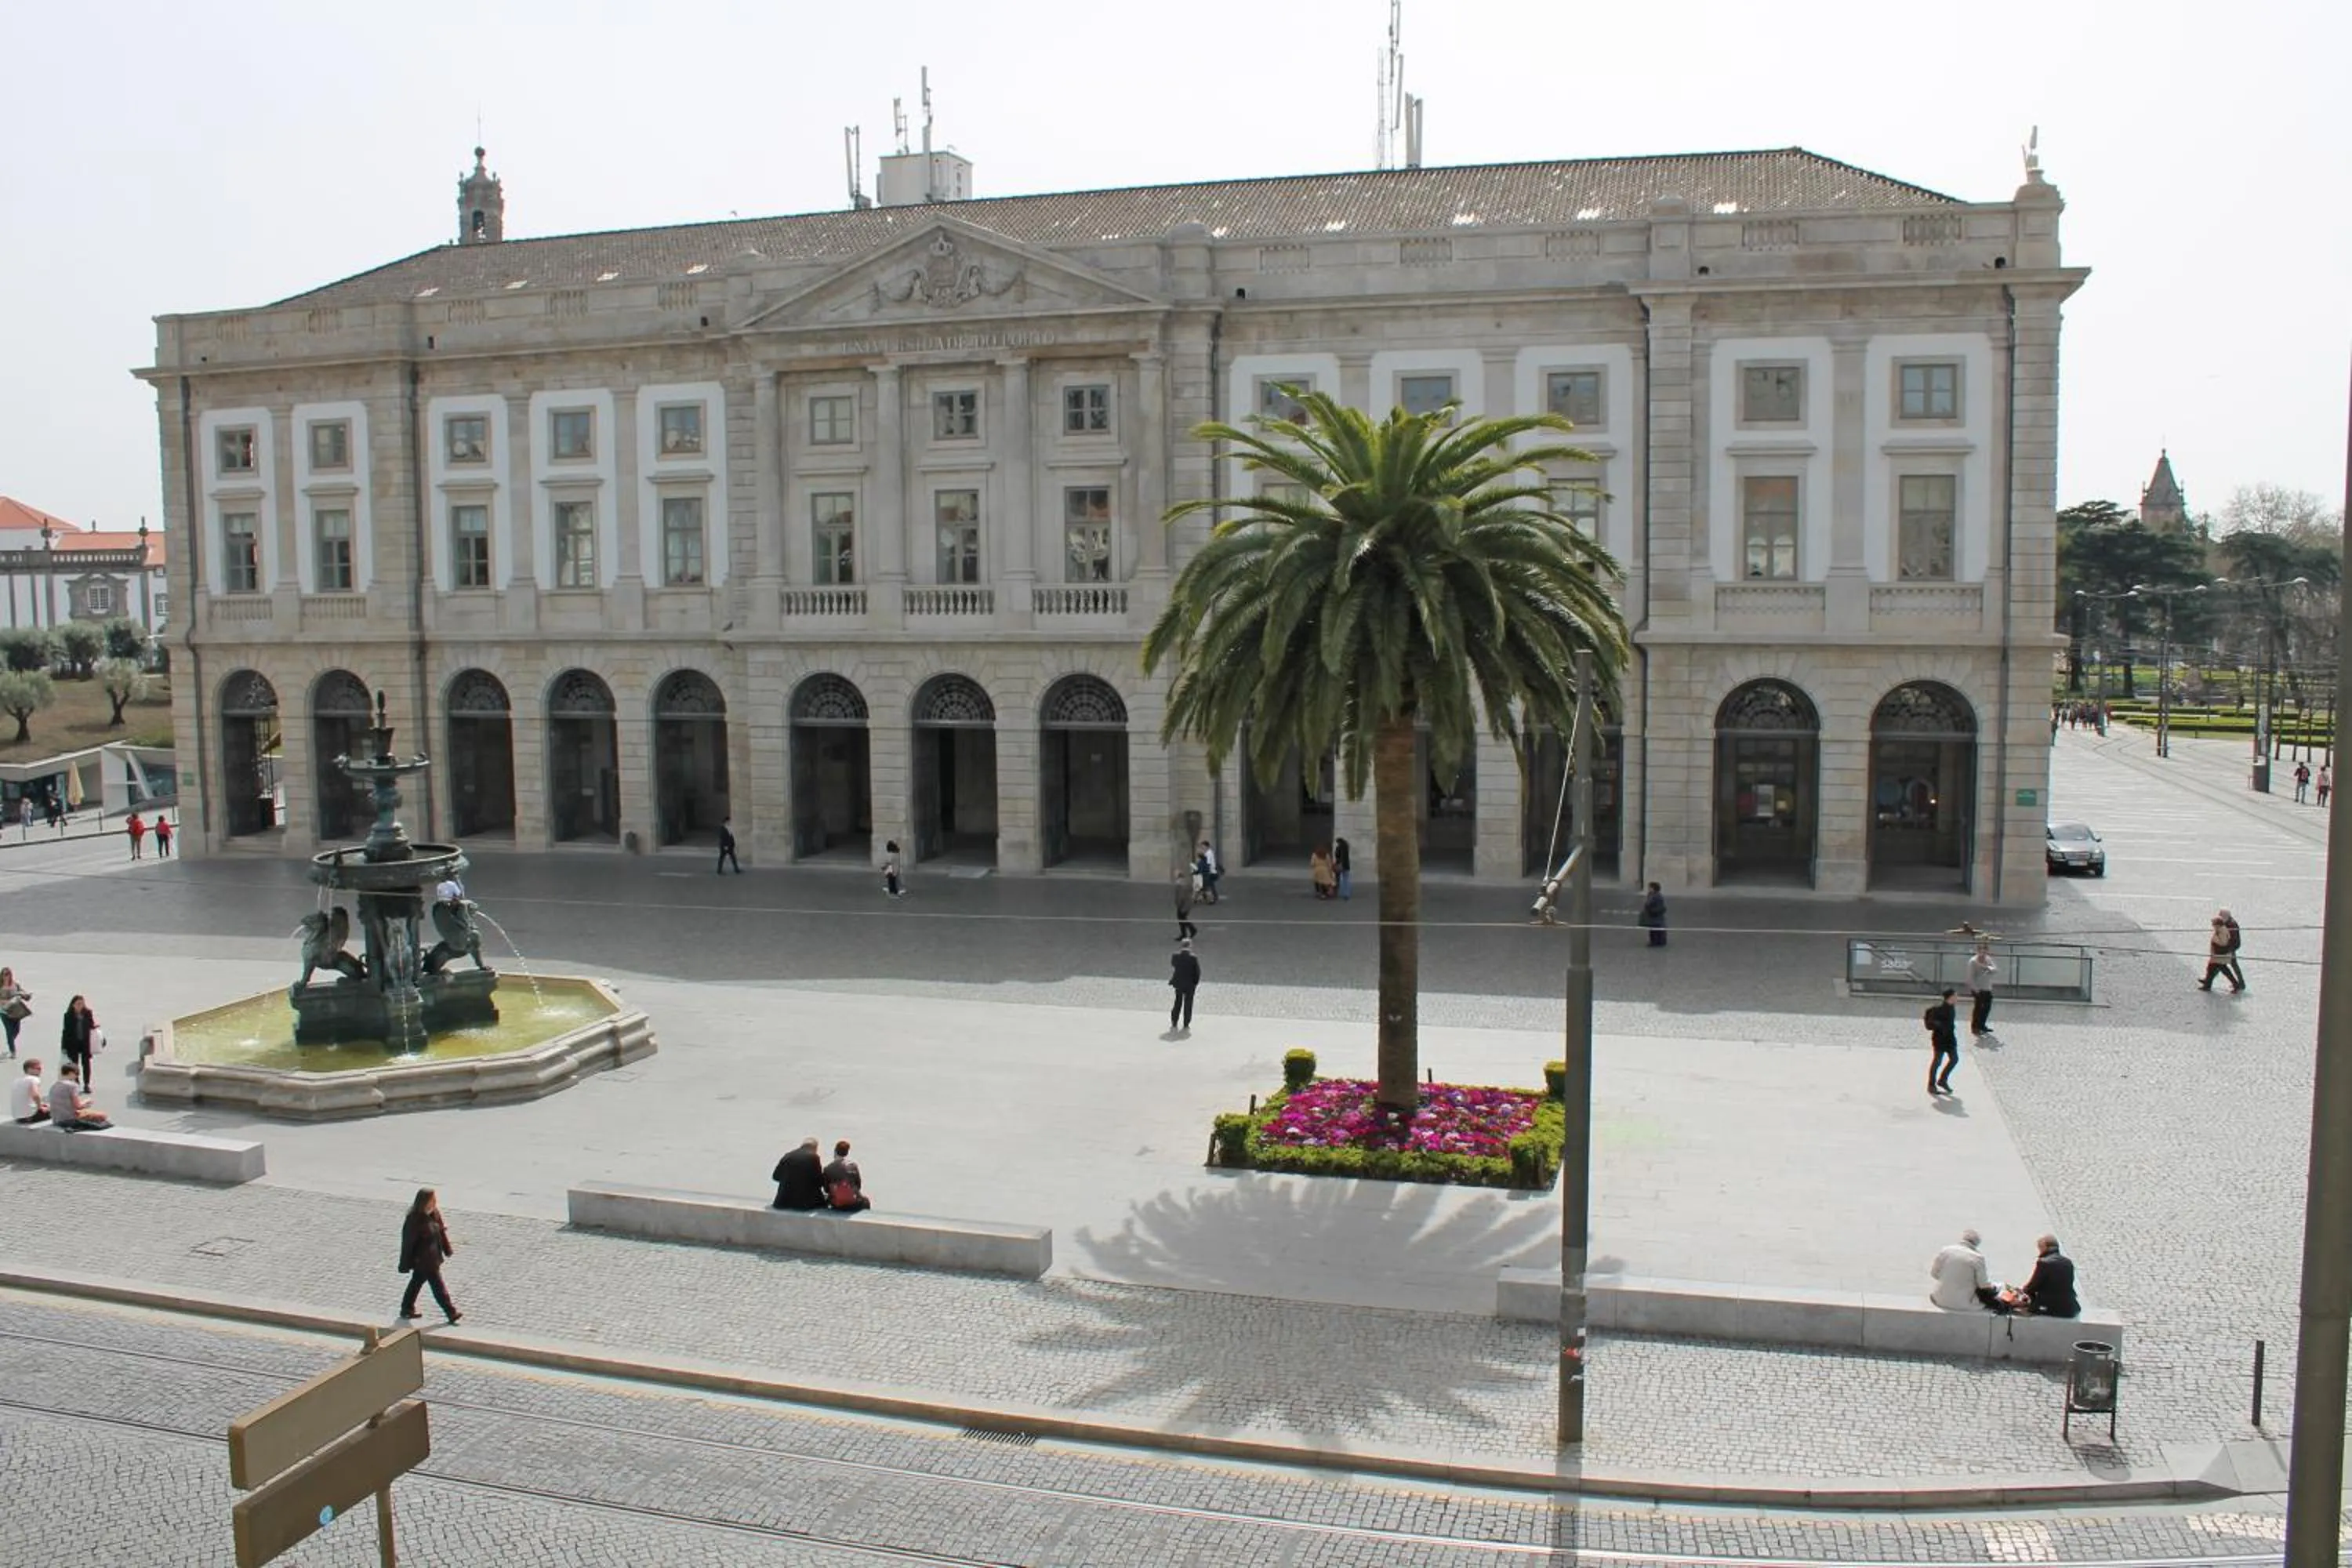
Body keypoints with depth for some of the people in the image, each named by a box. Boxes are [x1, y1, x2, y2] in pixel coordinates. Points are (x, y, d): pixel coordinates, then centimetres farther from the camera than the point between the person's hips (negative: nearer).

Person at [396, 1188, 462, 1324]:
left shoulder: (434, 1215, -1)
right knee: (438, 1286, -2)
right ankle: (451, 1313, 4)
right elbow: (408, 1242, -20)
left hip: (432, 1258, 9)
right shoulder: (414, 1220, -25)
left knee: (417, 1282, 22)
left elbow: (441, 1232, 11)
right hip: (423, 1260, -9)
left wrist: (447, 1249, 14)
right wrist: (406, 1264, -15)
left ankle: (407, 1309, 38)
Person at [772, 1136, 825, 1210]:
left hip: (785, 1201, 4)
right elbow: (820, 1182, -5)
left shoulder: (788, 1155, 6)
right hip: (806, 1201, -4)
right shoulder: (814, 1157, -6)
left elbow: (775, 1176, 13)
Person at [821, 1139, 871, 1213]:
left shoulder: (828, 1169, -8)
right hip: (854, 1204, 0)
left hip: (836, 1207, 0)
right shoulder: (853, 1165, -8)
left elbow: (827, 1190, -1)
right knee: (865, 1202, 33)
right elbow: (859, 1185, 0)